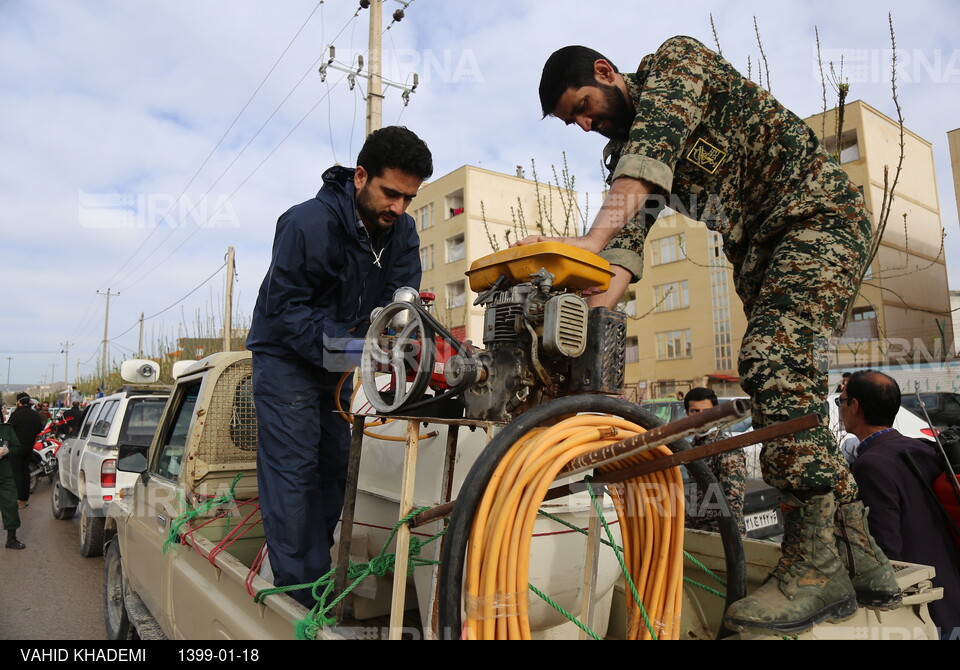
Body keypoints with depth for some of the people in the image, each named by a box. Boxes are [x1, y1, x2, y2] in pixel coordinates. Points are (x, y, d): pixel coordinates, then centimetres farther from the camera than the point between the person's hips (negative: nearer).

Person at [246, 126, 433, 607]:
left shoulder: (402, 232, -7)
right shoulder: (308, 223, -25)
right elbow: (285, 307, -24)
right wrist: (335, 346, -36)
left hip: (344, 358, 6)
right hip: (287, 356, -6)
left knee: (337, 468, 10)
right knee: (293, 472, -9)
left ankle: (325, 583, 25)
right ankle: (302, 599, -1)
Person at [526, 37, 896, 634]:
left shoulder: (676, 59, -7)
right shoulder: (624, 153, 10)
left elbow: (655, 141, -28)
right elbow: (631, 229, -7)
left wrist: (593, 238, -41)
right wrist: (598, 299, -28)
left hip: (819, 213, -8)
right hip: (759, 251, 8)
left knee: (773, 363, -26)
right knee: (790, 394, 2)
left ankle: (816, 565, -18)